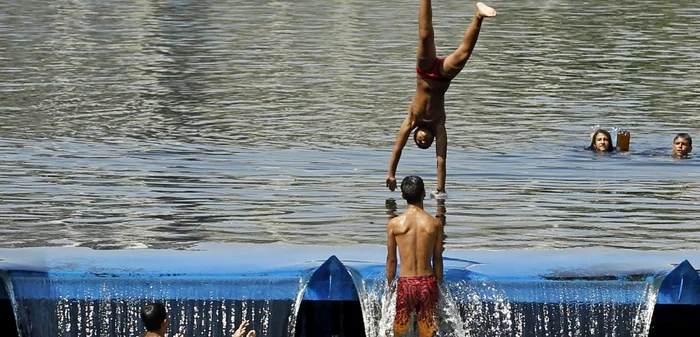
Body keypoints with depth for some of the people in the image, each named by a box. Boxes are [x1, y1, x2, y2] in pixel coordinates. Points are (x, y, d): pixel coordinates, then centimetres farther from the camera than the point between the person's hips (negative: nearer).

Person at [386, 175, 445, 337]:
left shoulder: (394, 224, -5)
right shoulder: (435, 224, -3)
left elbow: (391, 259, 1)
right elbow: (437, 259, 2)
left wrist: (389, 286, 12)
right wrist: (439, 284, 13)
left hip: (405, 283, -1)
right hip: (428, 283, 1)